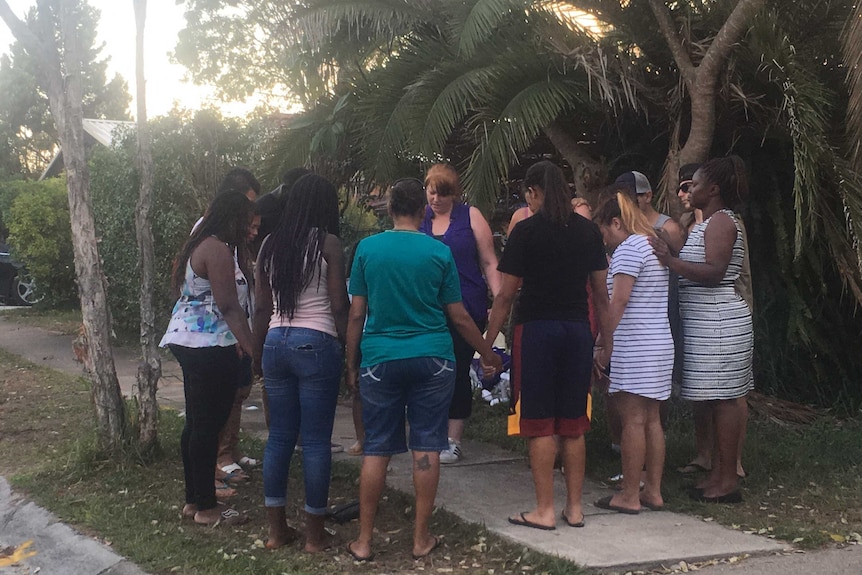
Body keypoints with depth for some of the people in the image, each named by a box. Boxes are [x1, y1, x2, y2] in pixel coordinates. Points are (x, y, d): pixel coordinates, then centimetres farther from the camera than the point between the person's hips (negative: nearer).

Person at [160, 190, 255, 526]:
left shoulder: (197, 246, 17)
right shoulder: (218, 249, -14)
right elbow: (229, 306, -19)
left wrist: (238, 342, 20)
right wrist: (251, 348, -18)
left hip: (187, 341, 11)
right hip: (210, 345, -11)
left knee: (196, 422, 14)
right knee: (208, 425, -4)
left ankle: (193, 500, 22)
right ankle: (206, 508, 2)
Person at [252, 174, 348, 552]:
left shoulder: (270, 244, 8)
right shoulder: (328, 243, -6)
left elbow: (262, 309, 11)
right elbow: (338, 307, -8)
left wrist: (259, 354, 20)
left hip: (275, 343, 5)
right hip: (316, 345, -5)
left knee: (279, 436, 12)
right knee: (315, 440, 2)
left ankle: (276, 528, 19)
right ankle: (314, 533, 9)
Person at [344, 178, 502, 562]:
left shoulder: (367, 249, -1)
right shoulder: (439, 252, -2)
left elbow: (357, 313, 1)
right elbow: (458, 316, 2)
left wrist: (352, 364, 10)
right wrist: (488, 354, 15)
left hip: (381, 360, 1)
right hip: (432, 359, 0)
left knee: (376, 450, 7)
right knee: (426, 448, 6)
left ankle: (364, 541, 12)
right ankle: (421, 539, 13)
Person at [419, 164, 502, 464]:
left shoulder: (470, 216, 3)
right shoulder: (419, 218, 9)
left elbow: (489, 262, 2)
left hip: (467, 308, -2)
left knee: (458, 371, 0)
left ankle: (453, 441, 10)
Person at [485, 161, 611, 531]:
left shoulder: (527, 231, -7)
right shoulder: (588, 230, 7)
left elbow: (506, 295, -7)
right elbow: (601, 293, 9)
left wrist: (488, 343, 0)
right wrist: (607, 343, 17)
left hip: (537, 330, -5)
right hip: (577, 330, 5)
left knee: (540, 426, 2)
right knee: (573, 426, 11)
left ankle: (544, 511, 6)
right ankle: (574, 508, 17)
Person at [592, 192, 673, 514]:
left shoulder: (629, 248, -11)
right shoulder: (653, 246, 18)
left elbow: (619, 300, -17)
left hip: (634, 345, -10)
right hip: (660, 343, 10)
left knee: (633, 419, -6)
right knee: (651, 419, 11)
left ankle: (629, 496, -2)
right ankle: (653, 491, 16)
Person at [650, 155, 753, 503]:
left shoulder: (721, 221, -11)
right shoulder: (710, 223, 20)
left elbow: (715, 272, -22)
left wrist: (671, 262, -28)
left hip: (719, 322, -10)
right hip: (709, 322, 10)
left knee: (723, 400, -7)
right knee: (719, 401, 11)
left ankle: (728, 481, -2)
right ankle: (718, 474, 17)